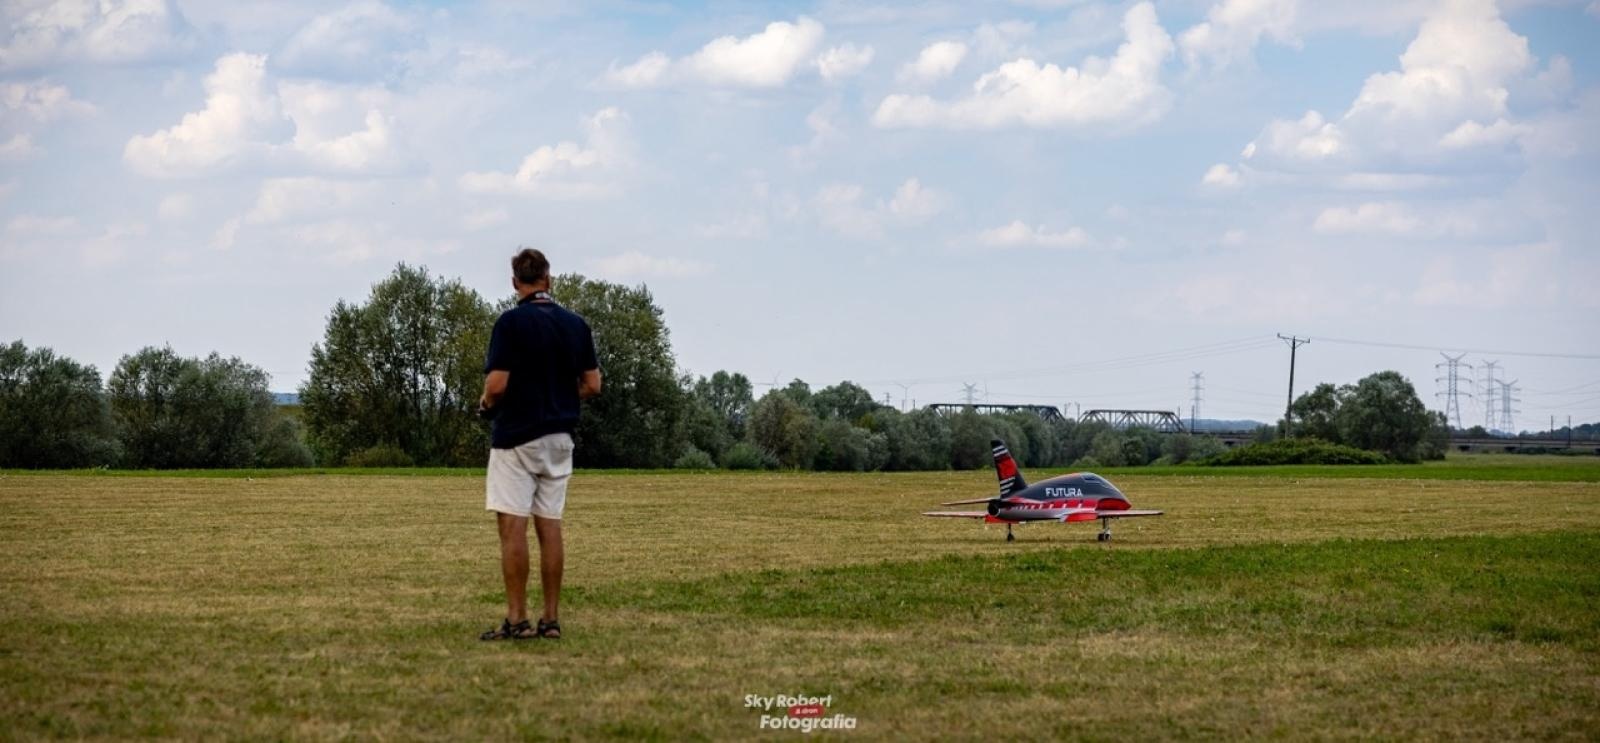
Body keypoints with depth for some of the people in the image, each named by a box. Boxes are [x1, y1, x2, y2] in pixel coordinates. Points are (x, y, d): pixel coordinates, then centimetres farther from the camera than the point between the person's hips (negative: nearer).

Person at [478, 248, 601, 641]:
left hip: (516, 435, -6)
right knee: (549, 526, 7)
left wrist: (486, 403, 5)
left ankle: (517, 620, -8)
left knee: (512, 525, -5)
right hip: (559, 436, 6)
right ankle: (550, 619, 6)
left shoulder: (512, 321, -12)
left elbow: (497, 384, -17)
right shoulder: (575, 324, 6)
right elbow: (592, 385, 7)